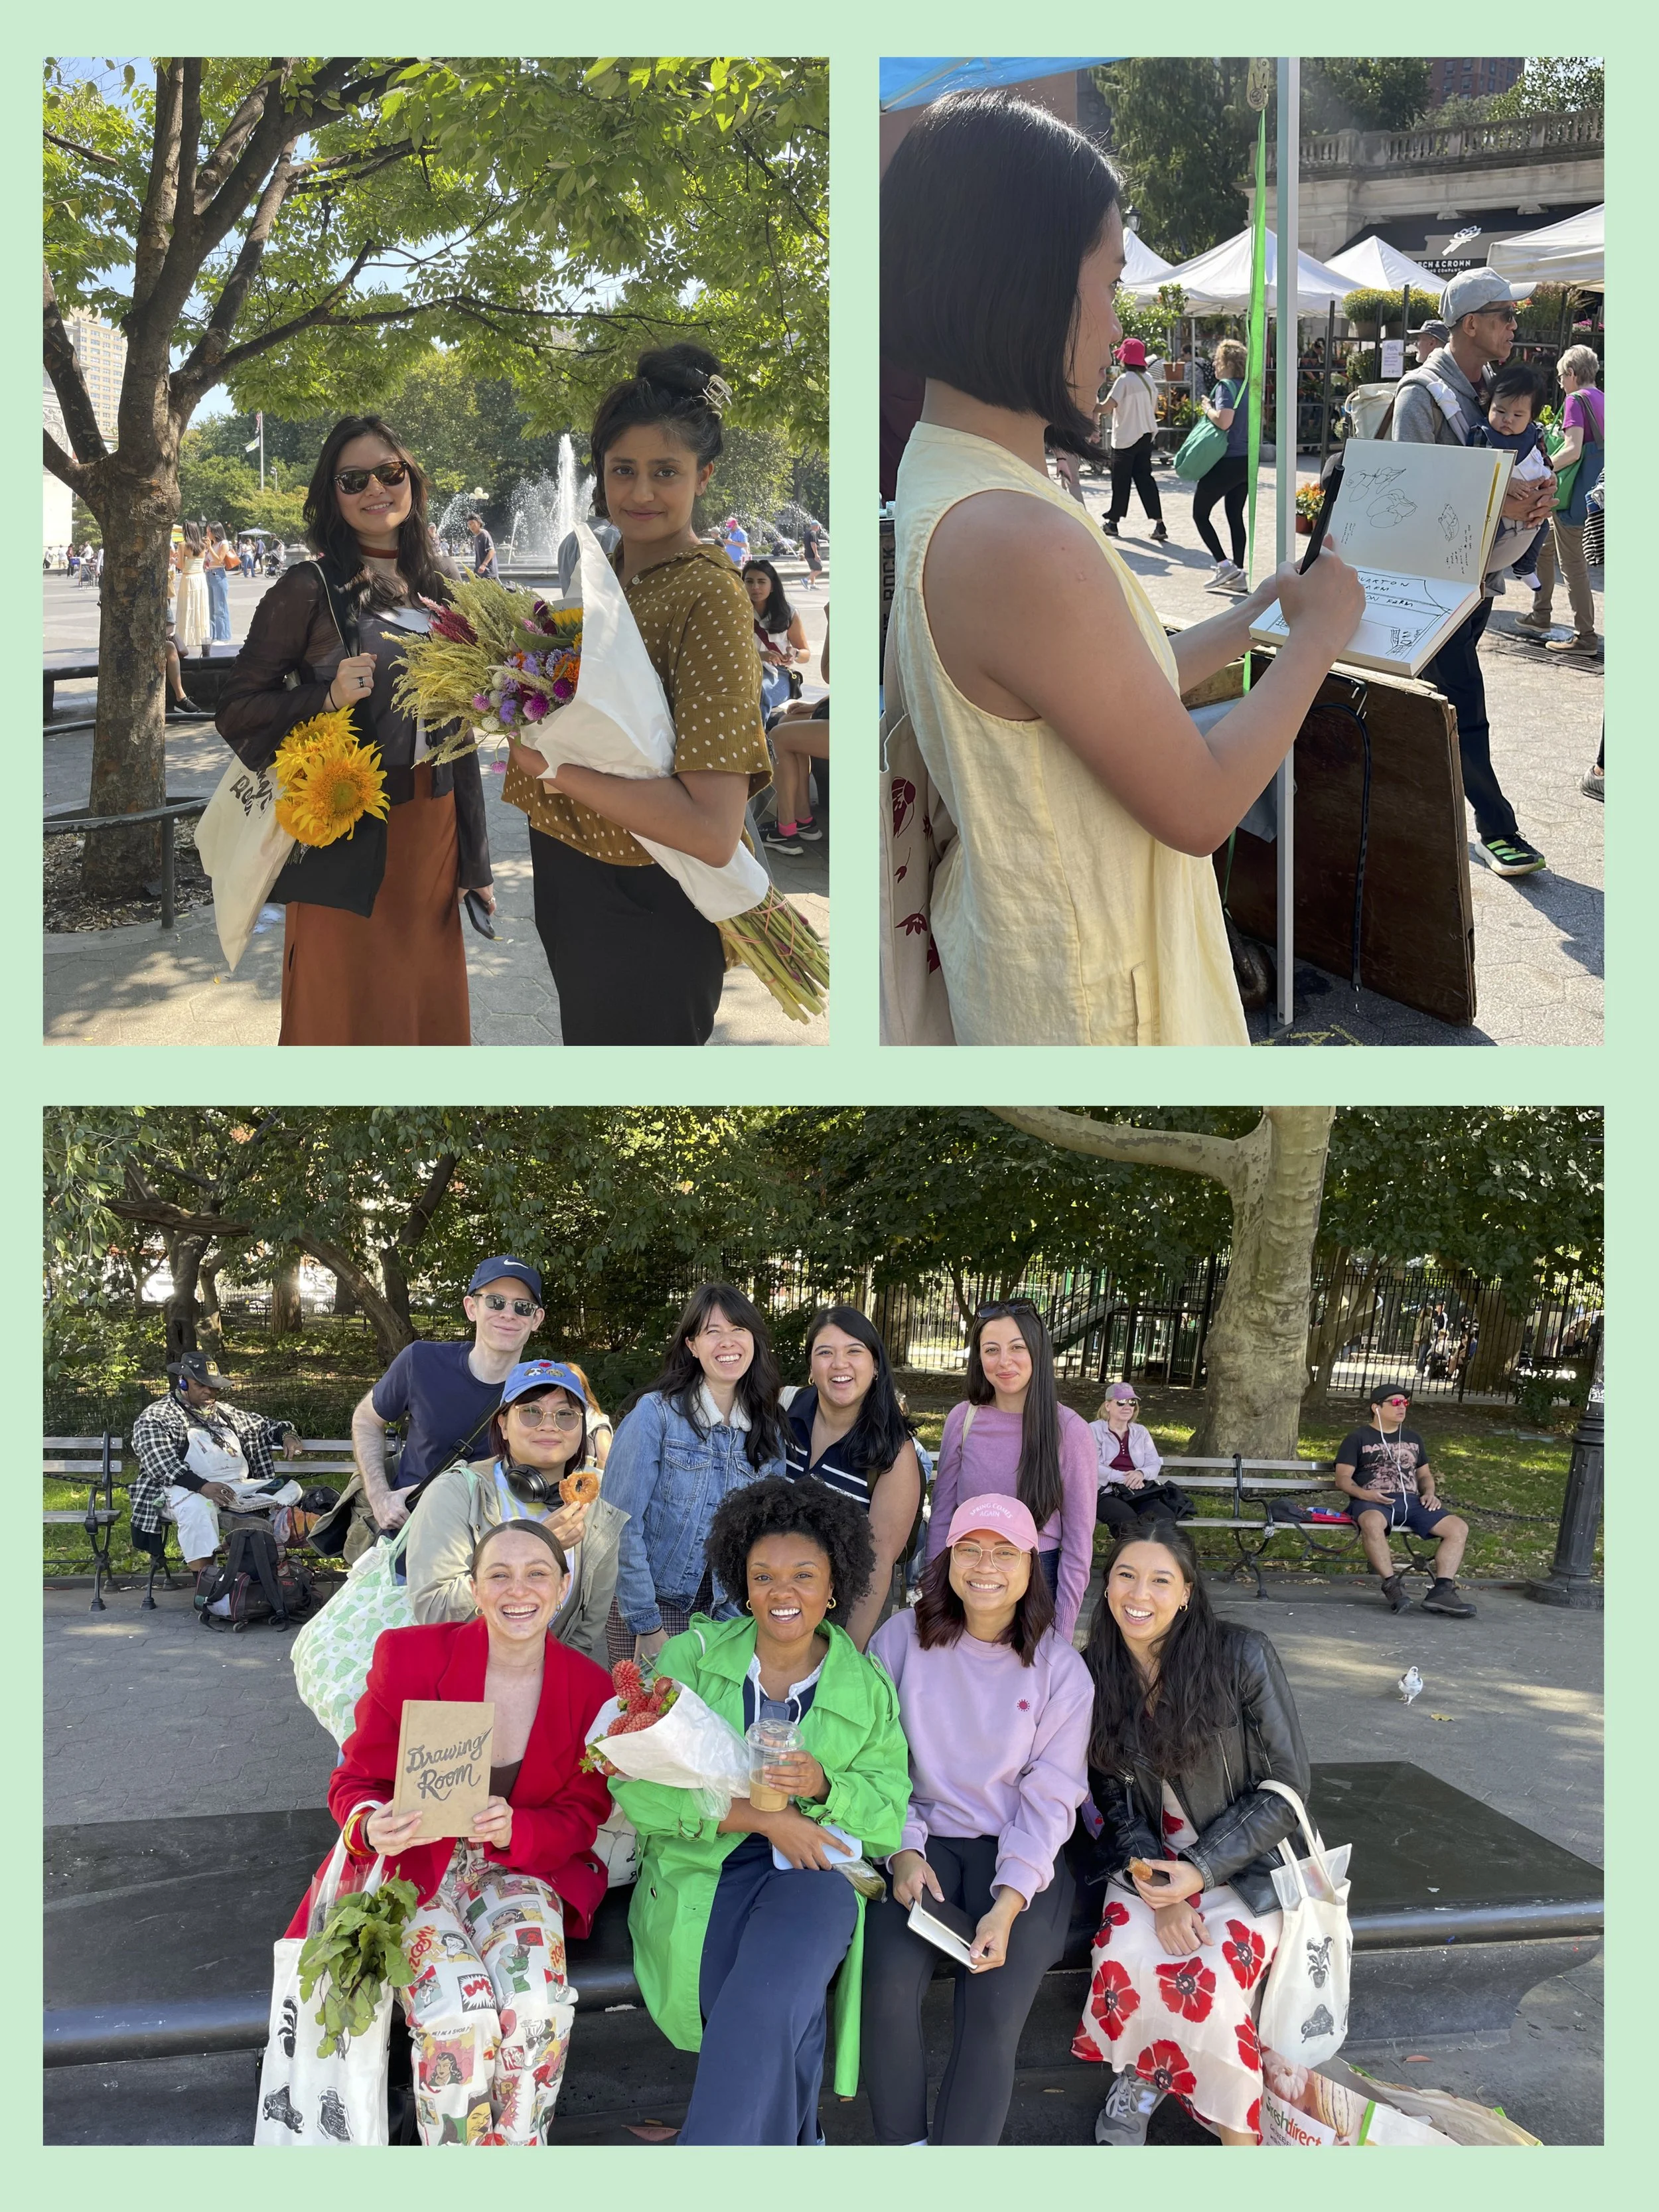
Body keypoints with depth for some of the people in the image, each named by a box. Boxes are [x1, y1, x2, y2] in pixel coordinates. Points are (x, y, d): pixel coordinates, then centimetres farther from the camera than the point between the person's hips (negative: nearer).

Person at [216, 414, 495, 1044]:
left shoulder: (440, 588, 11)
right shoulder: (310, 588, -6)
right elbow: (237, 711, -6)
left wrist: (474, 859, 16)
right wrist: (329, 699, -23)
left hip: (433, 827, 5)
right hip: (347, 833, -5)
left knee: (432, 1008, 11)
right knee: (345, 1012, 1)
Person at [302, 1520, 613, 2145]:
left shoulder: (589, 1687, -5)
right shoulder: (409, 1656, -13)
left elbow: (583, 1814, 1)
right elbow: (356, 1779, -4)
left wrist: (514, 1829, -22)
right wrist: (372, 1826, -29)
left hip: (519, 1867, 2)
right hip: (413, 1865, -2)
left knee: (537, 2005, -28)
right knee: (459, 2013, -29)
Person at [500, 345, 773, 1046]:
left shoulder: (710, 595, -22)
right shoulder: (607, 568, 3)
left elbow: (714, 831, -30)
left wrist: (557, 766, -28)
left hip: (647, 913, -8)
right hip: (567, 883, 8)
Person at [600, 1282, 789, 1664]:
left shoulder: (769, 1431, 4)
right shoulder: (655, 1413, -10)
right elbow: (621, 1525, -13)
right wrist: (646, 1626, -15)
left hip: (726, 1614, 4)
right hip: (649, 1607, -4)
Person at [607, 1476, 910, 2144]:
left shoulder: (866, 1688, 11)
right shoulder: (693, 1656, 6)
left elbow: (892, 1814, 3)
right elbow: (634, 1782, -7)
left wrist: (822, 1786, -18)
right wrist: (758, 1814, -15)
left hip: (818, 1870, 1)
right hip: (700, 1870, 0)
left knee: (768, 1996, -30)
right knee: (773, 2019, -28)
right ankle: (792, 2138, -1)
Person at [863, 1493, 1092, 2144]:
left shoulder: (1059, 1668, 0)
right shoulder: (902, 1639, 1)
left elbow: (1050, 1798, -3)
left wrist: (1007, 1906, -15)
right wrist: (903, 1851, -12)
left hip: (1019, 1853, 0)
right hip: (924, 1840, 0)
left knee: (994, 2010, -22)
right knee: (889, 1986, -26)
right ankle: (900, 2147, -8)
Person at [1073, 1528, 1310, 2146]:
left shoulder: (1241, 1656, -17)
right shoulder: (1096, 1674, -5)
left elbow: (1286, 1789, -12)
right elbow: (1113, 1798, 1)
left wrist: (1199, 1871, -19)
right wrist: (1160, 1893, -15)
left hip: (1242, 1859, -2)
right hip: (1148, 1859, 3)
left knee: (1209, 1982, -27)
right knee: (1124, 1966, -25)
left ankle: (1234, 2126, 0)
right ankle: (1142, 2073, 7)